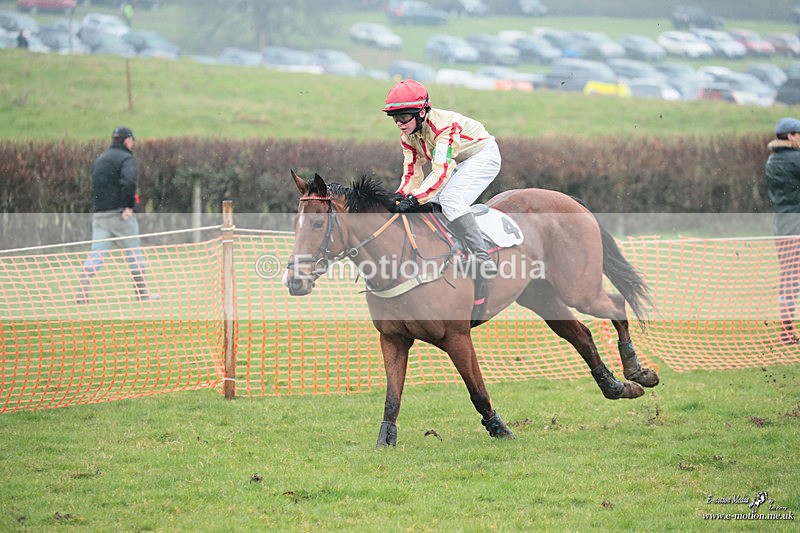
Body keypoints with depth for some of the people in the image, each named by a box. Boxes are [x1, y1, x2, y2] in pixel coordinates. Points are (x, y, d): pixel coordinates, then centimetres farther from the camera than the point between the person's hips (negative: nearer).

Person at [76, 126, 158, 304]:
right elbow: (128, 181, -23)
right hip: (120, 213, -6)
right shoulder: (126, 158, -5)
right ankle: (142, 293, 10)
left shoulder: (100, 159, 19)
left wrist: (97, 208, 14)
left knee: (96, 254, 1)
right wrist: (129, 206, -17)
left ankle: (82, 293, -10)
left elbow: (95, 185, 19)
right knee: (134, 253, 5)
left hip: (99, 214, 6)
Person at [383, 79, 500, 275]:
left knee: (450, 200, -28)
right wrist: (402, 195, -26)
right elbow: (412, 171, -6)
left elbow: (442, 171, -39)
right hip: (456, 162, 9)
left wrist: (415, 198, -46)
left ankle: (481, 256, -29)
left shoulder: (444, 125, -34)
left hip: (483, 156, -9)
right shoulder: (407, 136, -7)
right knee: (425, 202, -6)